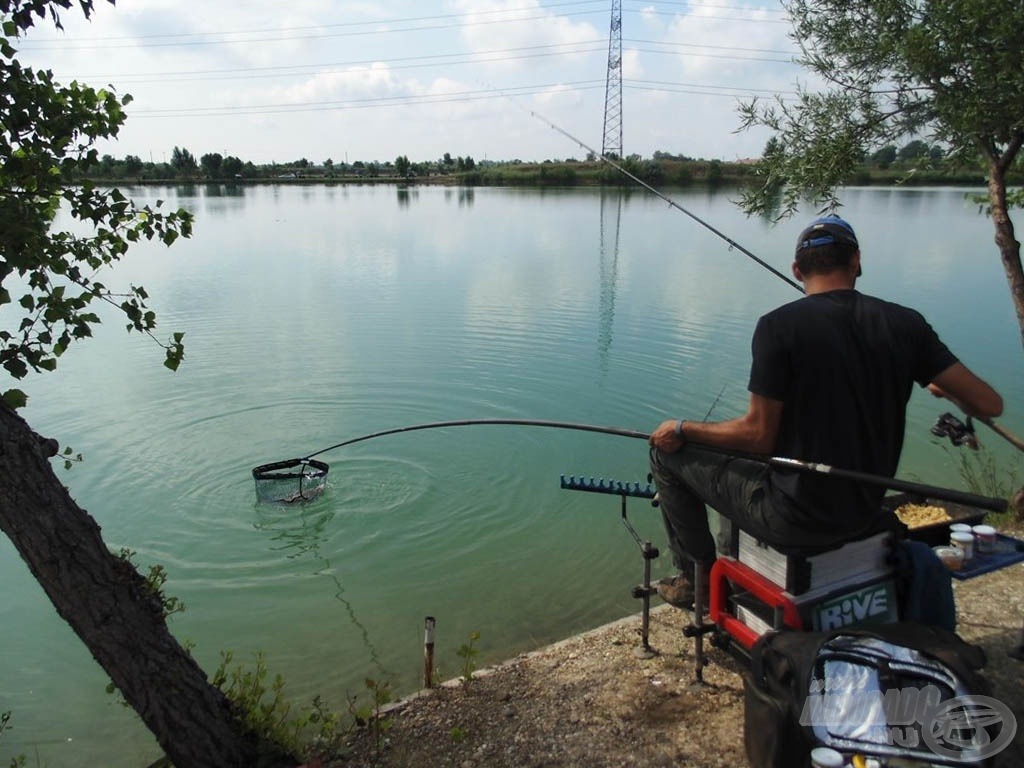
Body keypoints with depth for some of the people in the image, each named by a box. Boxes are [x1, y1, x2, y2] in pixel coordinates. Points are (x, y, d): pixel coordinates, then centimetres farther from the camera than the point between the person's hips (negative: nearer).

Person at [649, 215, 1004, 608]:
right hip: (865, 515, 6)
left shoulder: (778, 326, -17)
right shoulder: (905, 324, -3)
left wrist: (683, 429, 0)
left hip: (795, 520, -6)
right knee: (741, 459, 32)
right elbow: (989, 404, 0)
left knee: (667, 451, 10)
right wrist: (942, 388, 22)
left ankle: (698, 580, 18)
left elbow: (759, 435, -16)